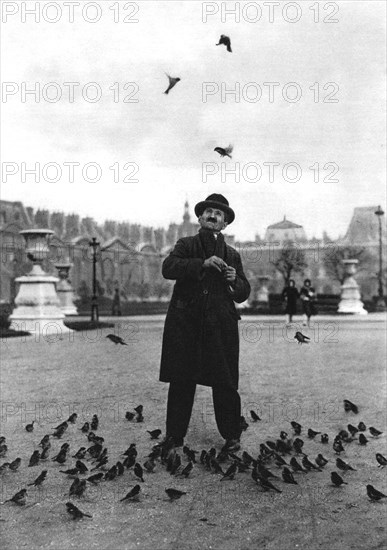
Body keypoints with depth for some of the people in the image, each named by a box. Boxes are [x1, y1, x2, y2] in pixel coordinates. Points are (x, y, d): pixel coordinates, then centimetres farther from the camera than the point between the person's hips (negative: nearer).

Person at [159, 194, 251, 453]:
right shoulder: (186, 245, 10)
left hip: (220, 325, 1)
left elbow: (243, 294, 15)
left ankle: (232, 436, 12)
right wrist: (203, 263, -20)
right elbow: (168, 268, -11)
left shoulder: (233, 255, 16)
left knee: (225, 383, 0)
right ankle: (175, 435, 13)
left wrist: (234, 281, -6)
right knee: (181, 382, 3)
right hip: (186, 322, -1)